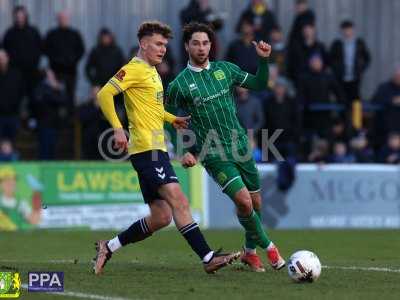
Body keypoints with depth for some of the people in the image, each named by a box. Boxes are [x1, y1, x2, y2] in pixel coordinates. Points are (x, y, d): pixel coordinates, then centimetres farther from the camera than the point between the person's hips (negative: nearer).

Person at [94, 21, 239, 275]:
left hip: (157, 149, 10)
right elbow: (105, 94, -17)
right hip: (146, 148, -10)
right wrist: (117, 128, -24)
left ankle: (109, 247, 16)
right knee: (178, 200, -20)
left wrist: (172, 119, 26)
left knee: (160, 218, 6)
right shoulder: (135, 69, -7)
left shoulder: (152, 71, 22)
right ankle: (208, 258, -27)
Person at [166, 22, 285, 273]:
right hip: (213, 155, -4)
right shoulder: (179, 85, -5)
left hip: (241, 147, 4)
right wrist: (185, 152, -6)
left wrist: (264, 60, -3)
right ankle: (267, 246, 2)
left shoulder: (225, 69, 5)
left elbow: (258, 85, 13)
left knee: (256, 202, 9)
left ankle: (250, 252, 30)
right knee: (243, 200, -19)